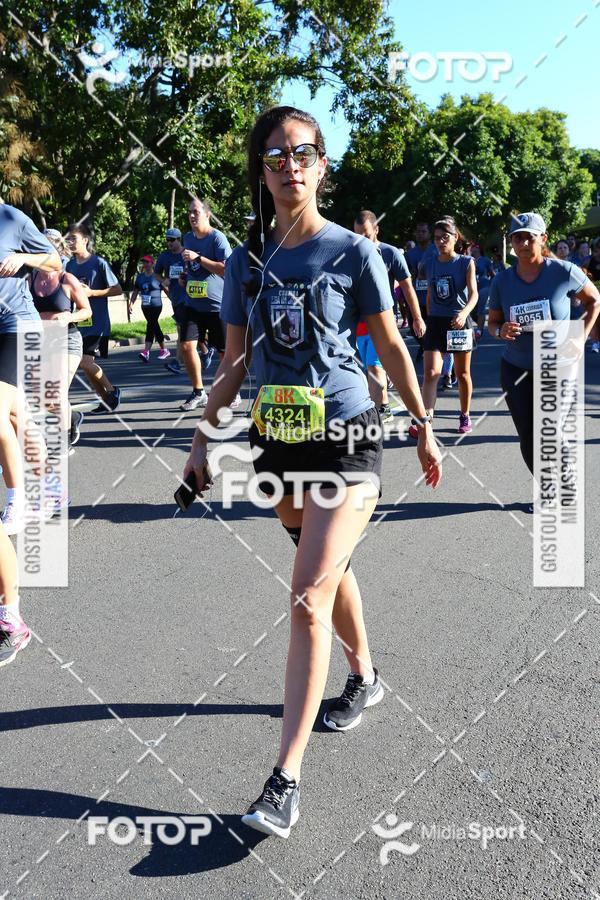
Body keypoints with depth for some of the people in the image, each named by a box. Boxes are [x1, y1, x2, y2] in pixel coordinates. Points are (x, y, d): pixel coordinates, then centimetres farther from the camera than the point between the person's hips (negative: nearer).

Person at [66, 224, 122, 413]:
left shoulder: (99, 263, -9)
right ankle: (106, 400, 17)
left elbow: (117, 290, -8)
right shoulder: (70, 265, 9)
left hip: (96, 322, -7)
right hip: (79, 321, 7)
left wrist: (92, 292, -17)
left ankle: (111, 391, 4)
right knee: (87, 362, 6)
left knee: (83, 360, -15)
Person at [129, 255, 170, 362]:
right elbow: (135, 291, 14)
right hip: (145, 307, 6)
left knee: (150, 325, -13)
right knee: (154, 326, 12)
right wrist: (131, 303, 6)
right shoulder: (140, 277, 10)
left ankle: (146, 351, -10)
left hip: (156, 305, -6)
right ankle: (164, 350, 24)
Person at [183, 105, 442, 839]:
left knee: (308, 599, -12)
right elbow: (235, 363, 11)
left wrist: (424, 430, 5)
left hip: (345, 440, -5)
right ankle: (364, 677, 46)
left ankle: (285, 779, -8)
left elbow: (392, 348, 1)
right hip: (277, 441, 5)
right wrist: (202, 438, 7)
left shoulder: (352, 252, -5)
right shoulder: (247, 261, 6)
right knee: (330, 567, 20)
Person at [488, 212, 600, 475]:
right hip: (516, 369, 3)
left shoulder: (564, 272, -10)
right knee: (529, 441, 4)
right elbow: (493, 323, 6)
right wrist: (501, 331, -18)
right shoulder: (502, 281, -4)